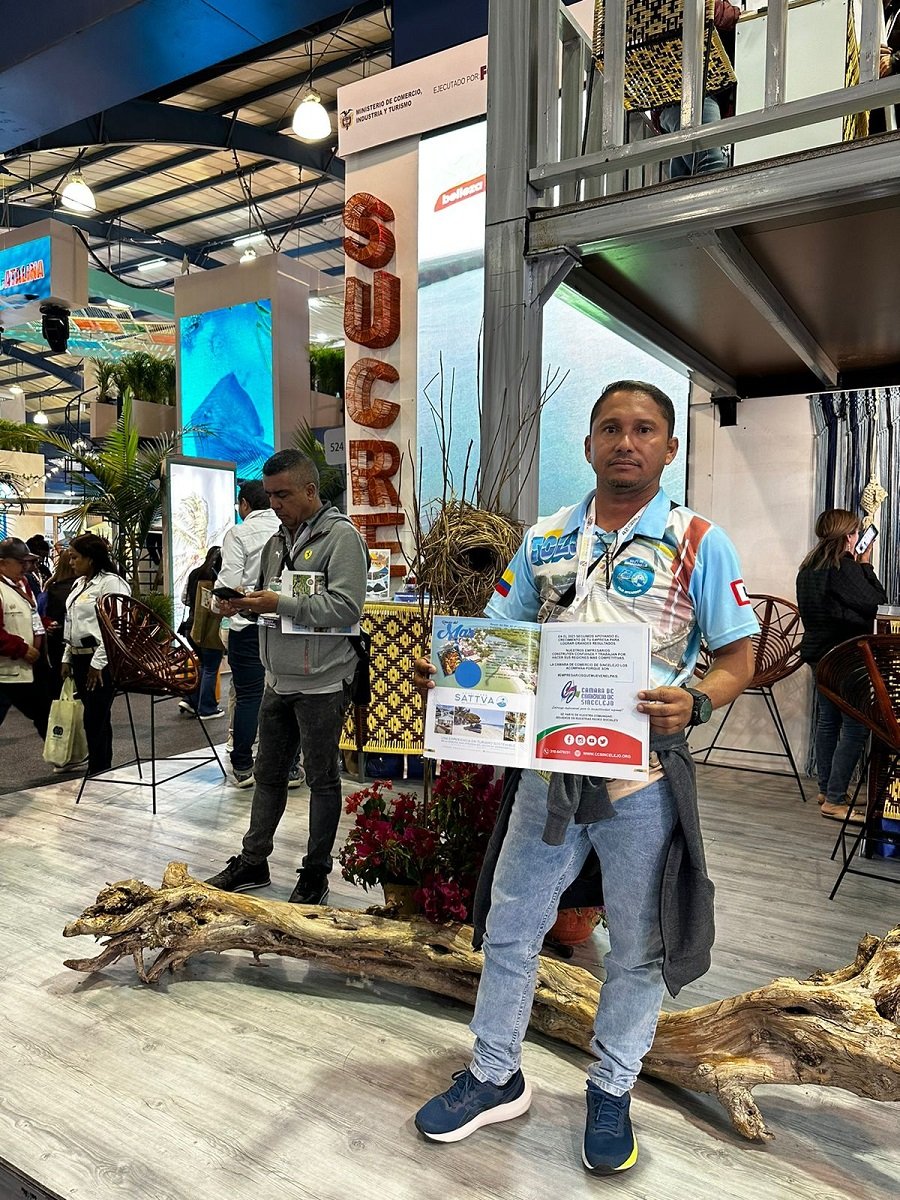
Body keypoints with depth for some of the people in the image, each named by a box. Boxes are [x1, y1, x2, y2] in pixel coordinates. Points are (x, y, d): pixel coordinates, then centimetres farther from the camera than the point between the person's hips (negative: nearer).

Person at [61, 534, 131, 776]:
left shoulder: (111, 583, -12)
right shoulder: (79, 583, 16)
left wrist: (98, 662, -19)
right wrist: (67, 658, 18)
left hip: (101, 660, -9)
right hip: (80, 657, 9)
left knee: (95, 719, -6)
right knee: (94, 717, 15)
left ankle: (98, 773, 4)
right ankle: (102, 771, 24)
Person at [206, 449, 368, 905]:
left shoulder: (341, 536, -12)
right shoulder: (277, 540, 14)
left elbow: (346, 607, -22)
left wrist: (280, 603, -23)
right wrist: (246, 602, 0)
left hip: (322, 684, -7)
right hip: (278, 680, 8)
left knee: (322, 779, 7)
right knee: (268, 774, 17)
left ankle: (315, 874, 21)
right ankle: (253, 862, 32)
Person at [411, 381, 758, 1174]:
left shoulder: (699, 542, -3)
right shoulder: (547, 539, 6)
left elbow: (739, 658, -3)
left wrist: (696, 703, -24)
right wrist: (448, 672, -12)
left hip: (644, 774, -2)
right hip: (550, 766, 3)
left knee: (639, 944, 14)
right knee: (509, 926, 13)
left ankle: (612, 1093, 39)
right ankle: (497, 1078, 36)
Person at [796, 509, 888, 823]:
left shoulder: (809, 567, 8)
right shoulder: (844, 568, -18)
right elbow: (876, 603, -16)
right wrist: (866, 566, -7)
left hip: (819, 652, 9)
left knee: (828, 720, 17)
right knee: (855, 727, -4)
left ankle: (825, 789, 26)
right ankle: (835, 801, -2)